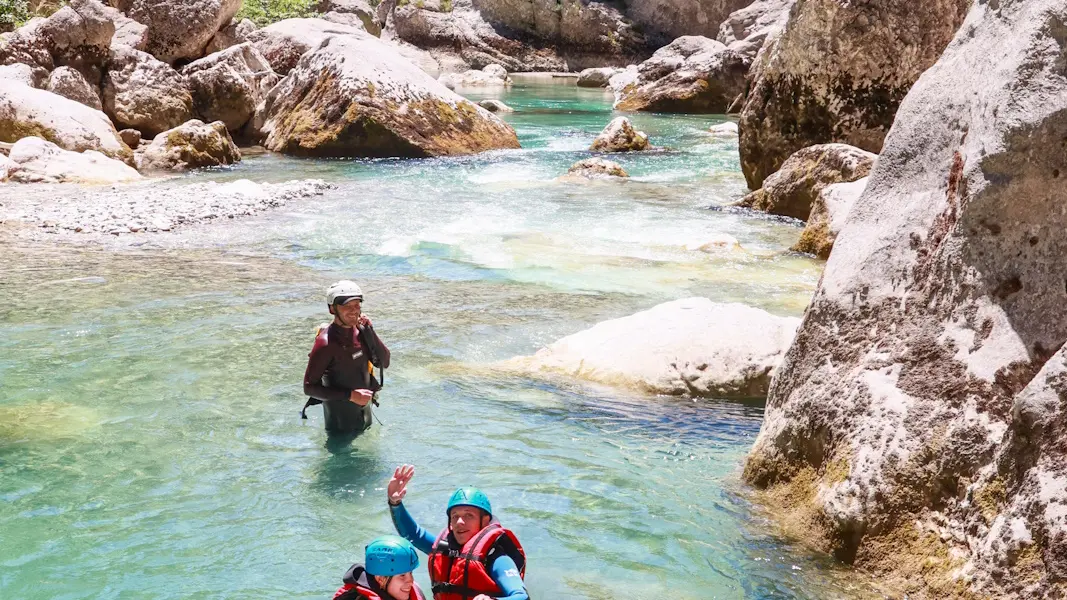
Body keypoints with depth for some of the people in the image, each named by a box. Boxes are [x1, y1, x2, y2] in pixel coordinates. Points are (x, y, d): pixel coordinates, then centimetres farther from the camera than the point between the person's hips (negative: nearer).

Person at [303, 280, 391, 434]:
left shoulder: (360, 331, -4)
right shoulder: (326, 343, -25)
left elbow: (384, 363, -5)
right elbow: (309, 387, -23)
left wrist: (369, 331, -16)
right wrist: (350, 395, -28)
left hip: (364, 409, 7)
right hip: (341, 418, -7)